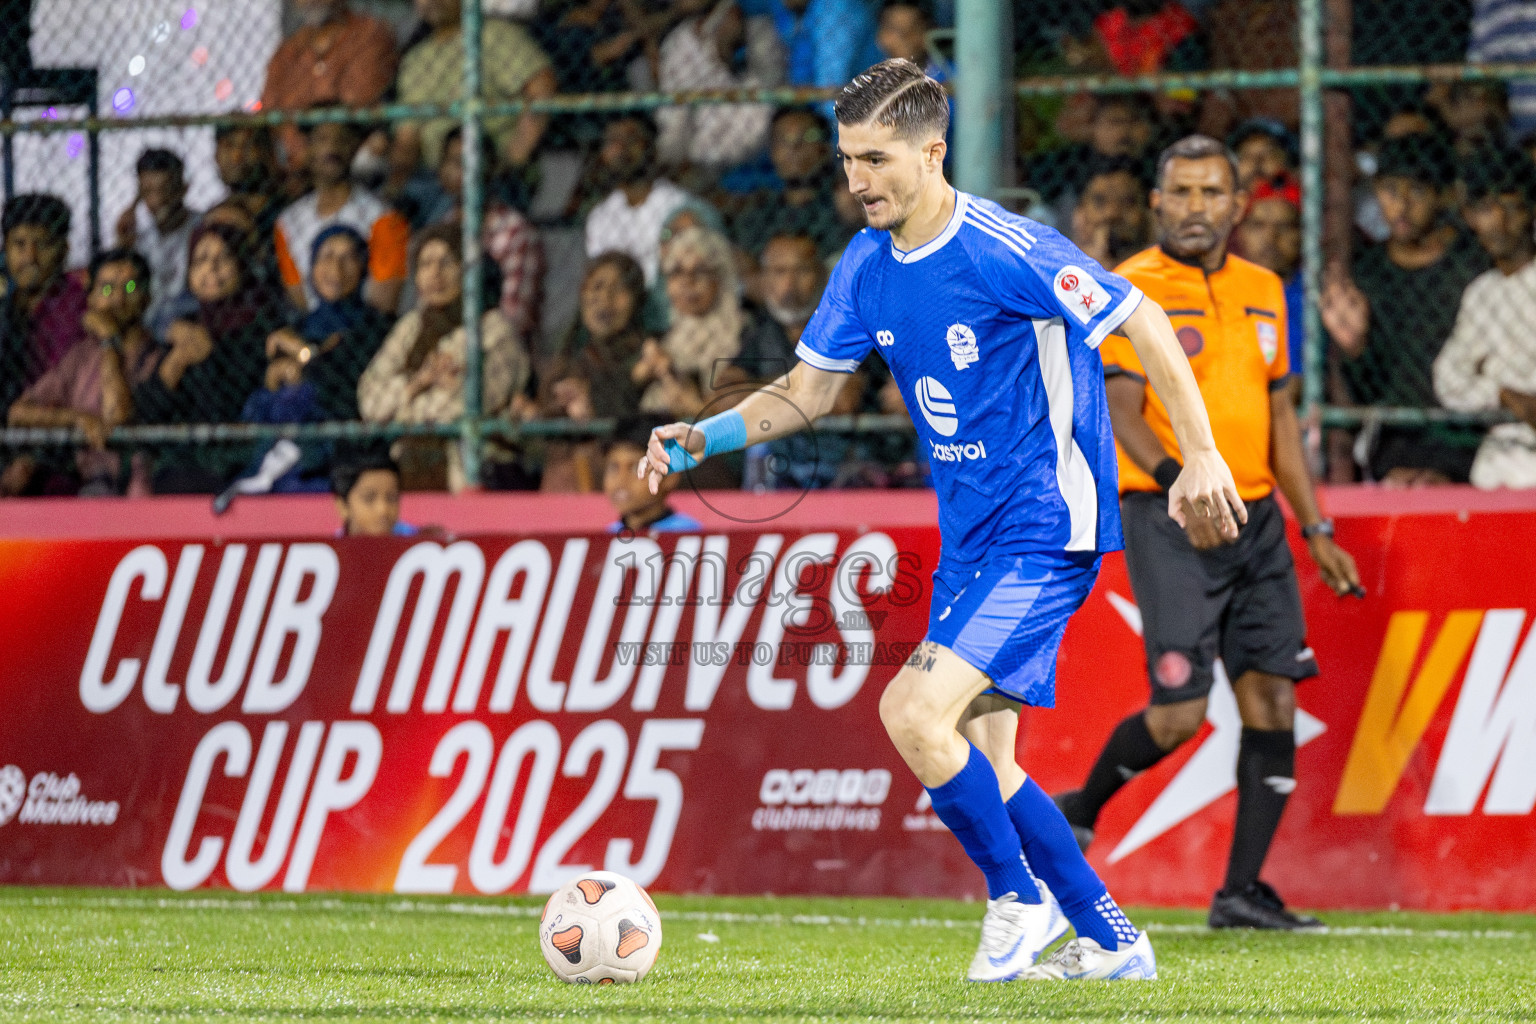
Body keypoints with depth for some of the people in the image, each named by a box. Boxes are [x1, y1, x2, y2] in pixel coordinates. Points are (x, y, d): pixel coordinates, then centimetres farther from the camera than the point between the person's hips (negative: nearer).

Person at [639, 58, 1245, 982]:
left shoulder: (1005, 251, -19)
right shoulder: (868, 268, 4)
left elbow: (1143, 323, -15)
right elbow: (808, 391, 14)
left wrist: (1202, 456, -18)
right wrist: (700, 440, 0)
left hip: (1048, 528, -9)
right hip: (971, 535, 9)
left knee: (916, 713, -19)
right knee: (979, 759, 9)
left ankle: (1019, 899, 1)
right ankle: (1111, 942, 21)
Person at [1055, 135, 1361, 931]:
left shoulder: (1262, 290, 15)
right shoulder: (1130, 290, -5)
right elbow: (1122, 412, -13)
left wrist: (1316, 529, 17)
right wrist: (1180, 484, -30)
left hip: (1256, 516, 6)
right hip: (1168, 520, -6)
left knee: (1273, 700, -2)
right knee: (1179, 711, -10)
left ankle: (1241, 890, 3)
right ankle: (1078, 811, 17)